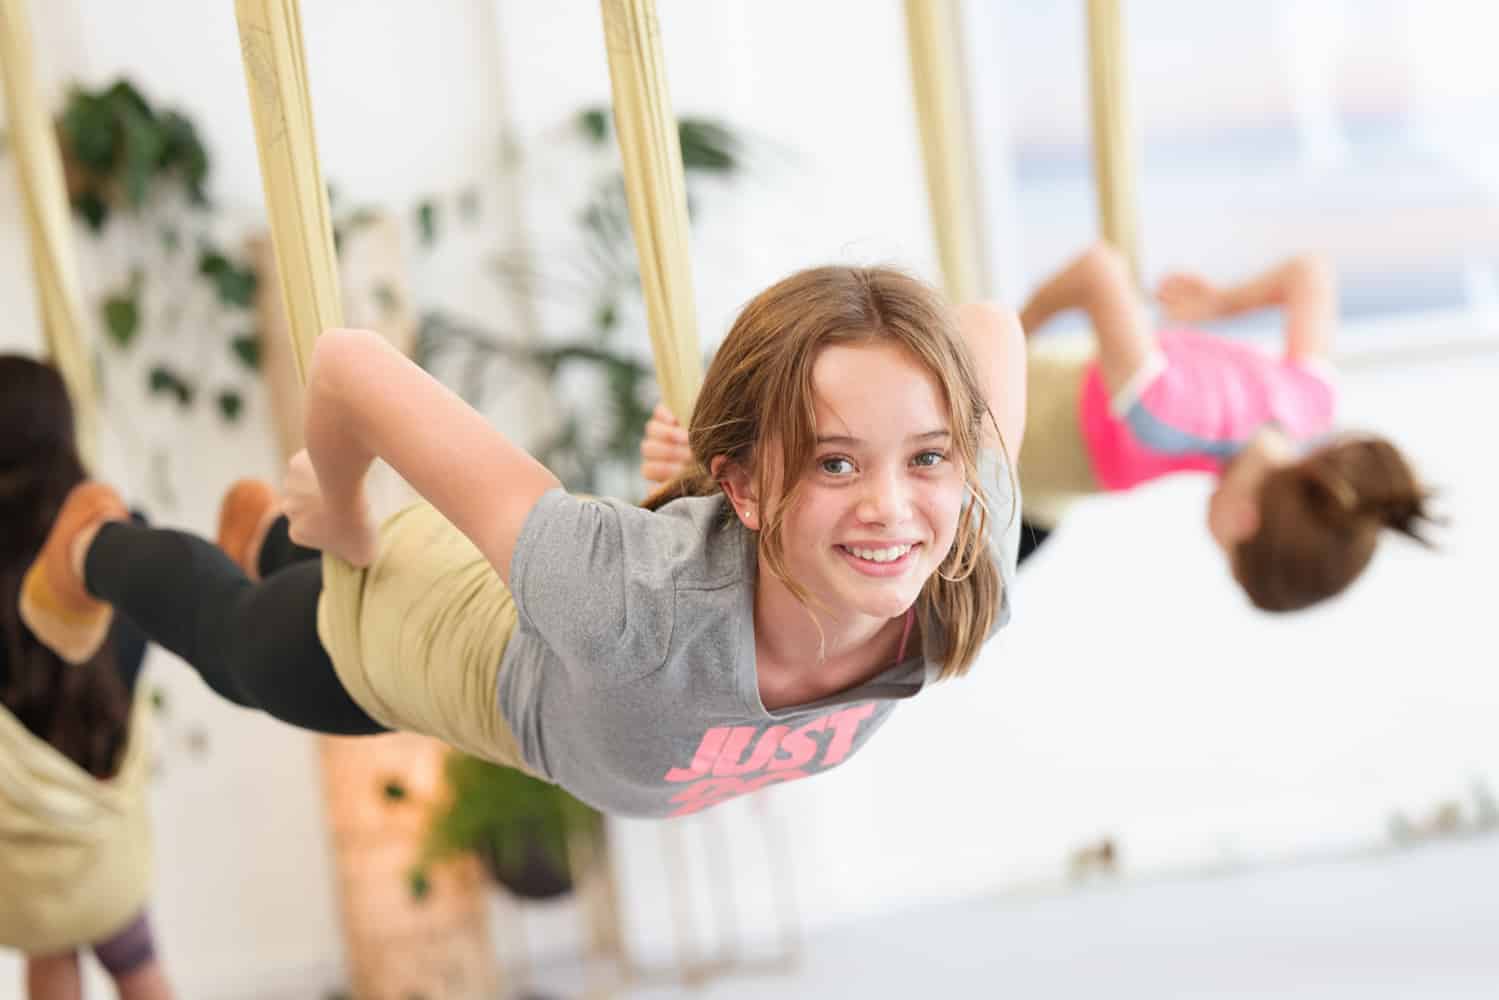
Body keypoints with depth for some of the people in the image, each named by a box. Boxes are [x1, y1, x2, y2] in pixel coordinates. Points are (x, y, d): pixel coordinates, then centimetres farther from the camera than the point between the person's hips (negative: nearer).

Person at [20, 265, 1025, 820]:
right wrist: (338, 519, -23)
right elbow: (349, 362, -44)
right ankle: (97, 543, 68)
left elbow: (992, 326, -20)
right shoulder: (632, 599, -54)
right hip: (425, 611, -4)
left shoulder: (968, 577, -39)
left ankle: (268, 536, 75)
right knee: (230, 636, 34)